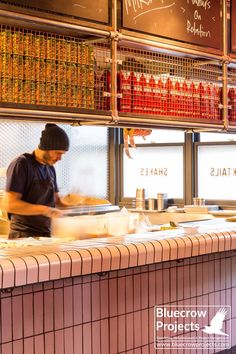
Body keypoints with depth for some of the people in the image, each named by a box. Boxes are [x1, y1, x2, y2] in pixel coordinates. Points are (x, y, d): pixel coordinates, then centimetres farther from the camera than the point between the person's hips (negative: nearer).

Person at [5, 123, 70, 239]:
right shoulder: (21, 164, -11)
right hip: (24, 236, -6)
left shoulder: (50, 168, 12)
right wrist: (45, 210, -24)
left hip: (46, 234, 7)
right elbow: (11, 205, -18)